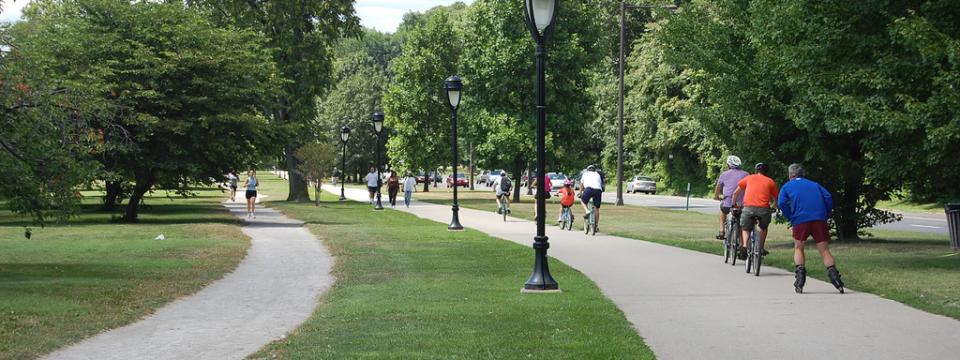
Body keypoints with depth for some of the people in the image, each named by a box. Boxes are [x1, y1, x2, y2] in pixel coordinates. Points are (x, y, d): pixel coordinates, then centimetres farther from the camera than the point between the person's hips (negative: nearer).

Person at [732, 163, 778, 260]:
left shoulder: (749, 178, 20)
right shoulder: (770, 181, 19)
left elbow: (735, 193, 23)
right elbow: (775, 200, 21)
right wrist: (773, 208, 40)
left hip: (748, 208, 0)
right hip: (764, 208, 0)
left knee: (745, 229, 17)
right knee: (764, 228, 28)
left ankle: (744, 246, -7)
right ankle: (761, 249, 24)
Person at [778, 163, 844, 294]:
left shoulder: (787, 186, 19)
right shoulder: (814, 184, 27)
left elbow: (781, 203, 0)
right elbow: (828, 197, 10)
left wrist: (790, 217, 8)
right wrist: (826, 215, 14)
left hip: (800, 219, -2)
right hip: (819, 218, 2)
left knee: (798, 248, 15)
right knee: (824, 249, 6)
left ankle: (800, 276, 0)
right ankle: (834, 275, -11)